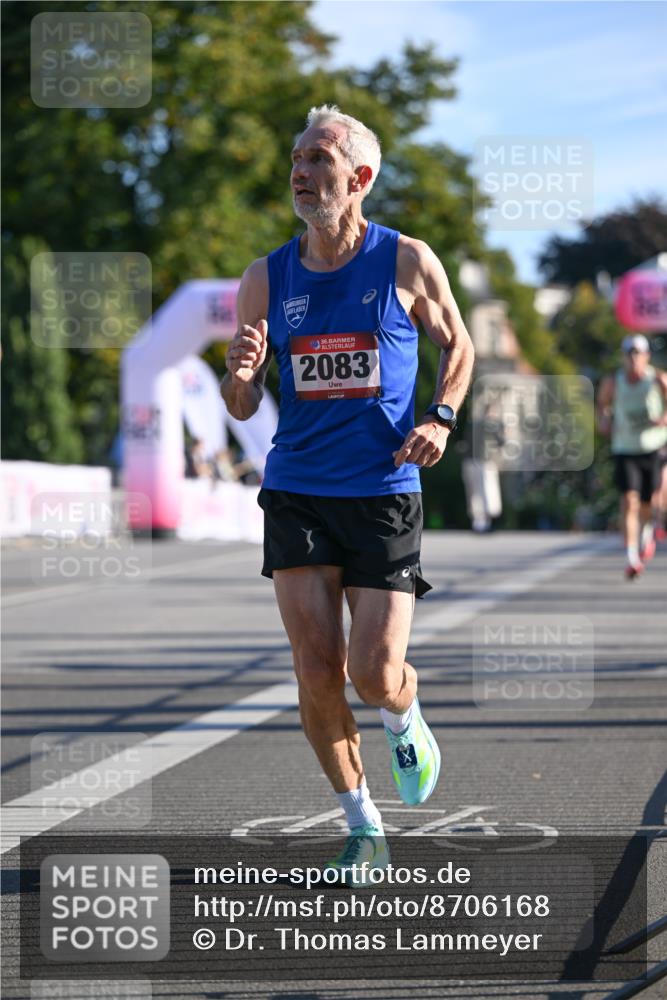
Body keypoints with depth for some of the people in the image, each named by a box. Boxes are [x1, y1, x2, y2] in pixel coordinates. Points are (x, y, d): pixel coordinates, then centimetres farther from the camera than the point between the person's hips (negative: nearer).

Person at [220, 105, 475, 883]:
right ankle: (363, 829, 13)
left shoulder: (408, 263, -3)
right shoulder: (266, 279, 2)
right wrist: (240, 374, -19)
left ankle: (405, 723, 29)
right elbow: (243, 407, 5)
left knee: (376, 672, -9)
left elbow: (456, 344, 14)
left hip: (384, 491, -2)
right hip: (296, 491, 2)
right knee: (317, 672, -5)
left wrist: (441, 417, -4)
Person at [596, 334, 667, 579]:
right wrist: (603, 420, -5)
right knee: (629, 500, -16)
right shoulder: (612, 382, -2)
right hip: (624, 450, 0)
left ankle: (647, 532, 45)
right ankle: (632, 558, -20)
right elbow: (602, 404, 16)